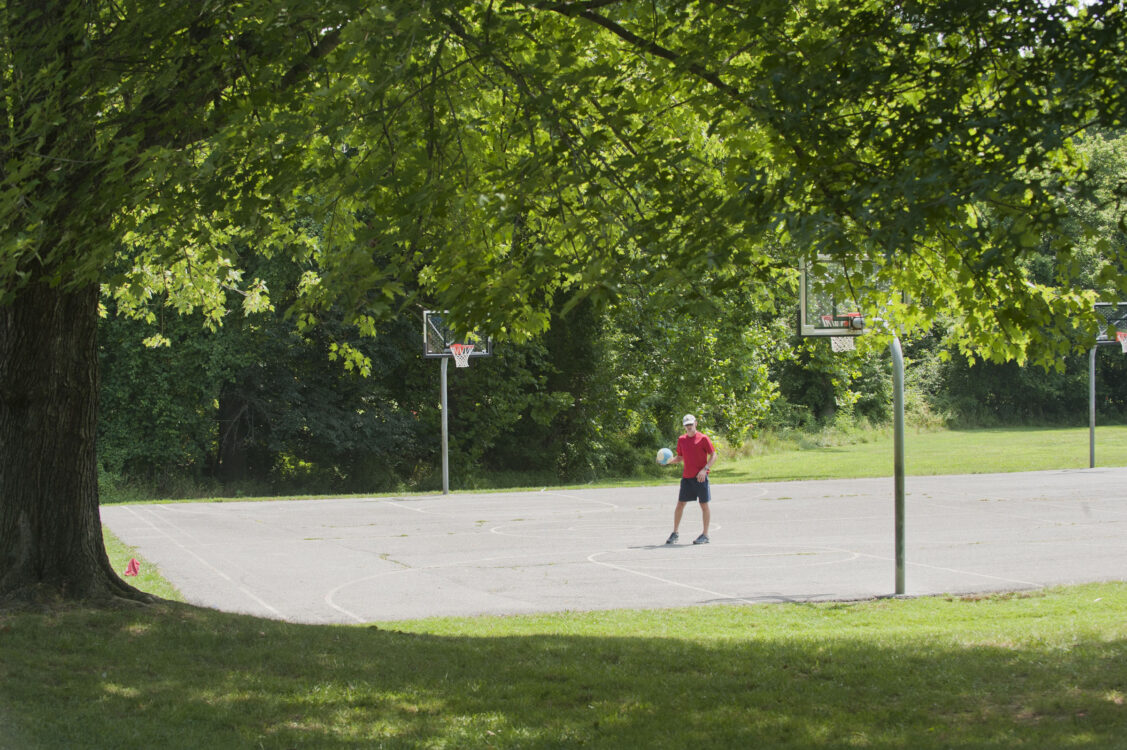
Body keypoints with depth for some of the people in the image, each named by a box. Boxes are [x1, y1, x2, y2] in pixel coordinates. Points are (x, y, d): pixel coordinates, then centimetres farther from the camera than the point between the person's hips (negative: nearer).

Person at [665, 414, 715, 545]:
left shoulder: (703, 438, -5)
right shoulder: (681, 440, 10)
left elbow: (713, 456, -5)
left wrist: (705, 469, -17)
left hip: (700, 477, -4)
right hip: (686, 477, 5)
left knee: (704, 505, 0)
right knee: (680, 504, 3)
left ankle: (705, 535, 7)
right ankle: (675, 533, 12)